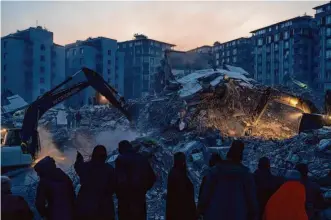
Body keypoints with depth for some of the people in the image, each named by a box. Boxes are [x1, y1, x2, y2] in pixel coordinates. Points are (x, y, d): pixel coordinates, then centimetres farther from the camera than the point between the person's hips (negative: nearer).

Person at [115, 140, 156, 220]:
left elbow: (120, 179, -16)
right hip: (140, 198, 5)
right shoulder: (142, 159, 10)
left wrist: (119, 194, 0)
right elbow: (152, 177, 10)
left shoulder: (120, 159, -7)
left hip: (126, 199, -5)